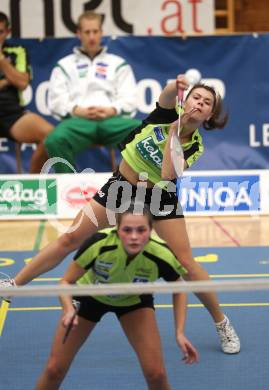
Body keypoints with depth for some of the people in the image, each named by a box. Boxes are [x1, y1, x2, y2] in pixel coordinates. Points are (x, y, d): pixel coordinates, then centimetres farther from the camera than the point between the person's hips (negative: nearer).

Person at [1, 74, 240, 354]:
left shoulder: (195, 146, -11)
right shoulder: (169, 114, -11)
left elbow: (167, 175, -27)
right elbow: (167, 94, -35)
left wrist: (174, 131, -28)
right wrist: (176, 86, -58)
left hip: (159, 196, -1)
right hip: (121, 186, 1)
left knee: (185, 263, -10)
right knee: (69, 239, -2)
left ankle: (222, 323, 9)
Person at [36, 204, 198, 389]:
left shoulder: (161, 256, -35)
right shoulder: (99, 244, -39)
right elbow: (67, 282, -22)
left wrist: (180, 332, -20)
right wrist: (69, 309, -41)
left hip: (134, 299, 0)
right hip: (90, 295, 0)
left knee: (155, 372, -14)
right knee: (55, 369, -2)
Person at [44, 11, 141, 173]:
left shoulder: (118, 64, 26)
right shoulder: (64, 65, 25)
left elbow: (129, 99, 15)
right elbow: (56, 101, 13)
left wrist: (112, 110, -6)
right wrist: (77, 110, -7)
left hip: (112, 119, 1)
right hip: (78, 119, -1)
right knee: (55, 140, -38)